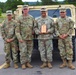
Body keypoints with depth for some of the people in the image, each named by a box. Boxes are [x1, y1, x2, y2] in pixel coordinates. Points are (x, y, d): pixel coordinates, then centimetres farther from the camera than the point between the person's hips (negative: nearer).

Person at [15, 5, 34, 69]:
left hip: (30, 38, 3)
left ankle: (28, 63, 20)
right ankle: (23, 64, 9)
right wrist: (19, 38, -11)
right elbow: (17, 29, -5)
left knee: (29, 51, 8)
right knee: (23, 51, -3)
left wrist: (33, 33, -3)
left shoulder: (32, 18, 6)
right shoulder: (19, 18, -2)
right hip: (22, 38, -3)